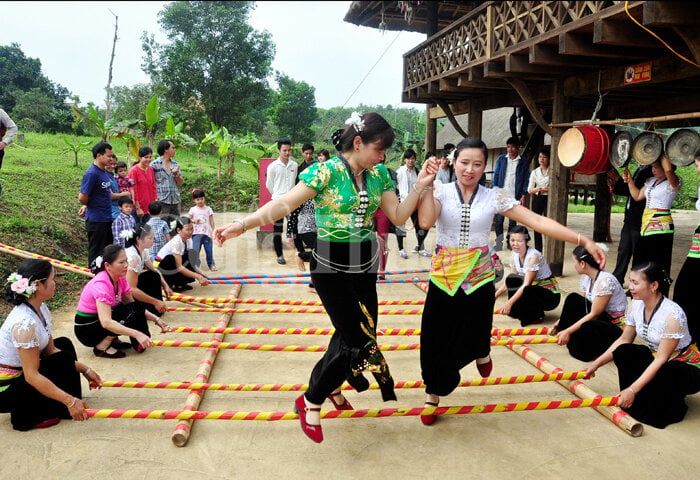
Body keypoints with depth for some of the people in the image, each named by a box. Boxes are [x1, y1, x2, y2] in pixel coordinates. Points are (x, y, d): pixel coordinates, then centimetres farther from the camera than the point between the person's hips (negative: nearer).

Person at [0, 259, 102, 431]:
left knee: (64, 344, 13)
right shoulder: (24, 323, -31)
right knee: (64, 359, -16)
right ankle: (26, 415, -4)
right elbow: (32, 376, -29)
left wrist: (85, 370, 0)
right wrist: (70, 401, -29)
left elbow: (50, 349, 5)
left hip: (18, 373, 9)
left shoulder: (41, 309, -4)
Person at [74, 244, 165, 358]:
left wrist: (156, 319, -11)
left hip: (102, 320, 8)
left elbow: (135, 306, 3)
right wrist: (137, 334, -45)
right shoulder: (101, 284, -29)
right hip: (85, 329, -8)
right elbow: (106, 322, -39)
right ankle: (101, 347, -11)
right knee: (131, 315, -24)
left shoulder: (120, 279, -4)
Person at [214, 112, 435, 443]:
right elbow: (285, 204, -24)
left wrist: (420, 185, -6)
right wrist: (242, 225, -36)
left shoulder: (379, 175, 4)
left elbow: (398, 216, 6)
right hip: (332, 269, -6)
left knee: (350, 335, 16)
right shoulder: (326, 171, -15)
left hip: (365, 267, 7)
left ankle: (331, 387, 44)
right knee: (361, 340, -7)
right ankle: (311, 402, 13)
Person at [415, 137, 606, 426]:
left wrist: (583, 241, -13)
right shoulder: (441, 191, -3)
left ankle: (482, 351, 44)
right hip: (443, 279, 0)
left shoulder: (494, 197, -1)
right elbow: (425, 221, -22)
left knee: (473, 340, 2)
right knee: (436, 342, 4)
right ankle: (433, 396, 30)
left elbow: (538, 222, -7)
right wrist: (426, 183, -20)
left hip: (478, 280, 0)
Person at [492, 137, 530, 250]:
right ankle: (499, 243, 4)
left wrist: (523, 195, -3)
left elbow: (526, 179, 4)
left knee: (512, 221, 4)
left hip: (515, 196, -1)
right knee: (499, 219, -2)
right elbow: (496, 175, 8)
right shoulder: (501, 159, 7)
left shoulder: (523, 162, 4)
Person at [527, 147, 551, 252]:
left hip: (548, 199, -4)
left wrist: (547, 189, -15)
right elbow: (529, 190, 7)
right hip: (537, 199, 4)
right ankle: (538, 250, 11)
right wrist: (537, 189, -12)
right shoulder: (534, 172, 11)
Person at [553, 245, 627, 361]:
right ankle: (562, 335, 1)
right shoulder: (586, 278, 0)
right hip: (602, 318, 8)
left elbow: (594, 314, -23)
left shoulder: (605, 281, -26)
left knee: (587, 328, -37)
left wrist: (568, 331, -21)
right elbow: (578, 305, 11)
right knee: (573, 299, -5)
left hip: (618, 325, -8)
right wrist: (562, 320, 4)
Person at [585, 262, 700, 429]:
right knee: (622, 351, -18)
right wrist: (596, 363, -4)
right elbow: (624, 340, 2)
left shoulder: (672, 314, -30)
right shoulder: (636, 305, -9)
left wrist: (632, 390, -31)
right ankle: (630, 400, -8)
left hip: (686, 366, -6)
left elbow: (661, 359, -29)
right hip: (654, 357, 6)